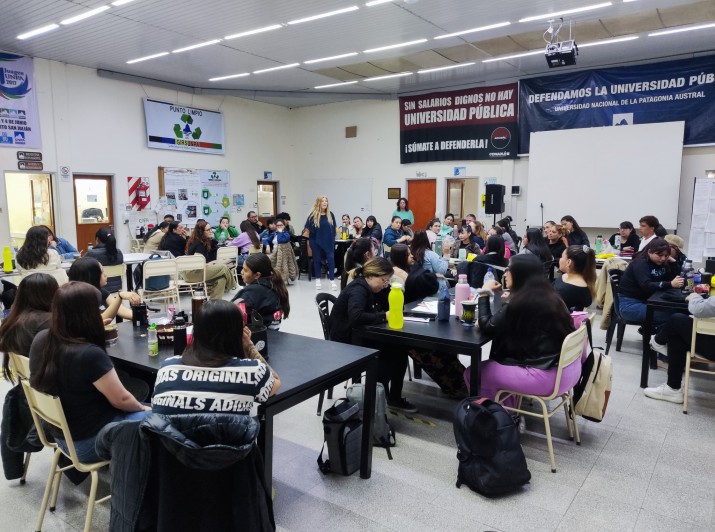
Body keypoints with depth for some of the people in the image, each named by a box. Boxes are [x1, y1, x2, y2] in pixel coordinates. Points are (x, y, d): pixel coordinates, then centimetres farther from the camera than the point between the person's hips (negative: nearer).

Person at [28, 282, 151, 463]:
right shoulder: (90, 354, -33)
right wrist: (142, 408, 0)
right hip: (90, 441, -9)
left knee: (137, 410, 24)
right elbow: (121, 400, -21)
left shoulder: (40, 340, -9)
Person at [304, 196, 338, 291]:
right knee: (317, 260, 9)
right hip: (316, 242, -2)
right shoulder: (313, 215, -7)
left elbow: (334, 229, 9)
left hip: (328, 241, 2)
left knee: (331, 259, -2)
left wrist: (333, 240, 7)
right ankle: (317, 280, 21)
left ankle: (332, 281, 2)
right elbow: (308, 228, -3)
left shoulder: (330, 214, 1)